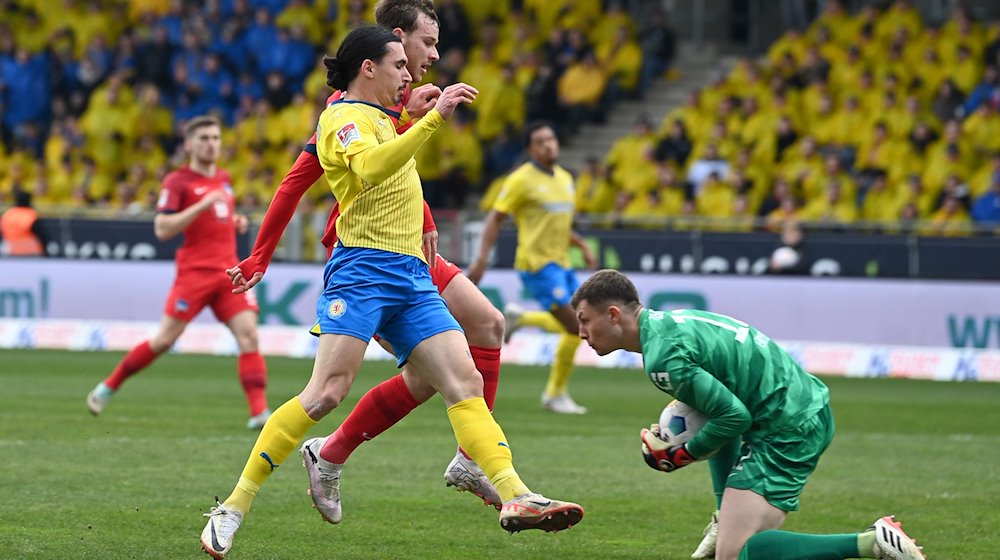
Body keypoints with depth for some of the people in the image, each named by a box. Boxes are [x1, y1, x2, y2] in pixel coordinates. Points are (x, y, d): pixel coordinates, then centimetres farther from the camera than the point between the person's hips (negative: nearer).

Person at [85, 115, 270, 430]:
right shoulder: (177, 182, -4)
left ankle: (259, 411, -17)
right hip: (195, 271, -5)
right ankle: (108, 387, 15)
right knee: (164, 339, -4)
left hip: (229, 272, 5)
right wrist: (204, 204, -19)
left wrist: (236, 222, 12)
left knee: (248, 334, -12)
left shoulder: (224, 179, 17)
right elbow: (162, 229, -14)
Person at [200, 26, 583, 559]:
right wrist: (433, 118, -28)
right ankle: (233, 508, -14)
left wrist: (419, 110, 33)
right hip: (362, 269, -9)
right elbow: (370, 167, -25)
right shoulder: (342, 116, -3)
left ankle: (515, 499, -15)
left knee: (465, 383, -6)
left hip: (411, 276, 9)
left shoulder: (379, 118, 26)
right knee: (326, 392, -18)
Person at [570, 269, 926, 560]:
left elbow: (735, 417, -19)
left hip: (788, 430, -11)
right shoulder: (671, 320, 13)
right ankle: (728, 522, 32)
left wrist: (680, 457, -7)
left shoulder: (663, 358, -18)